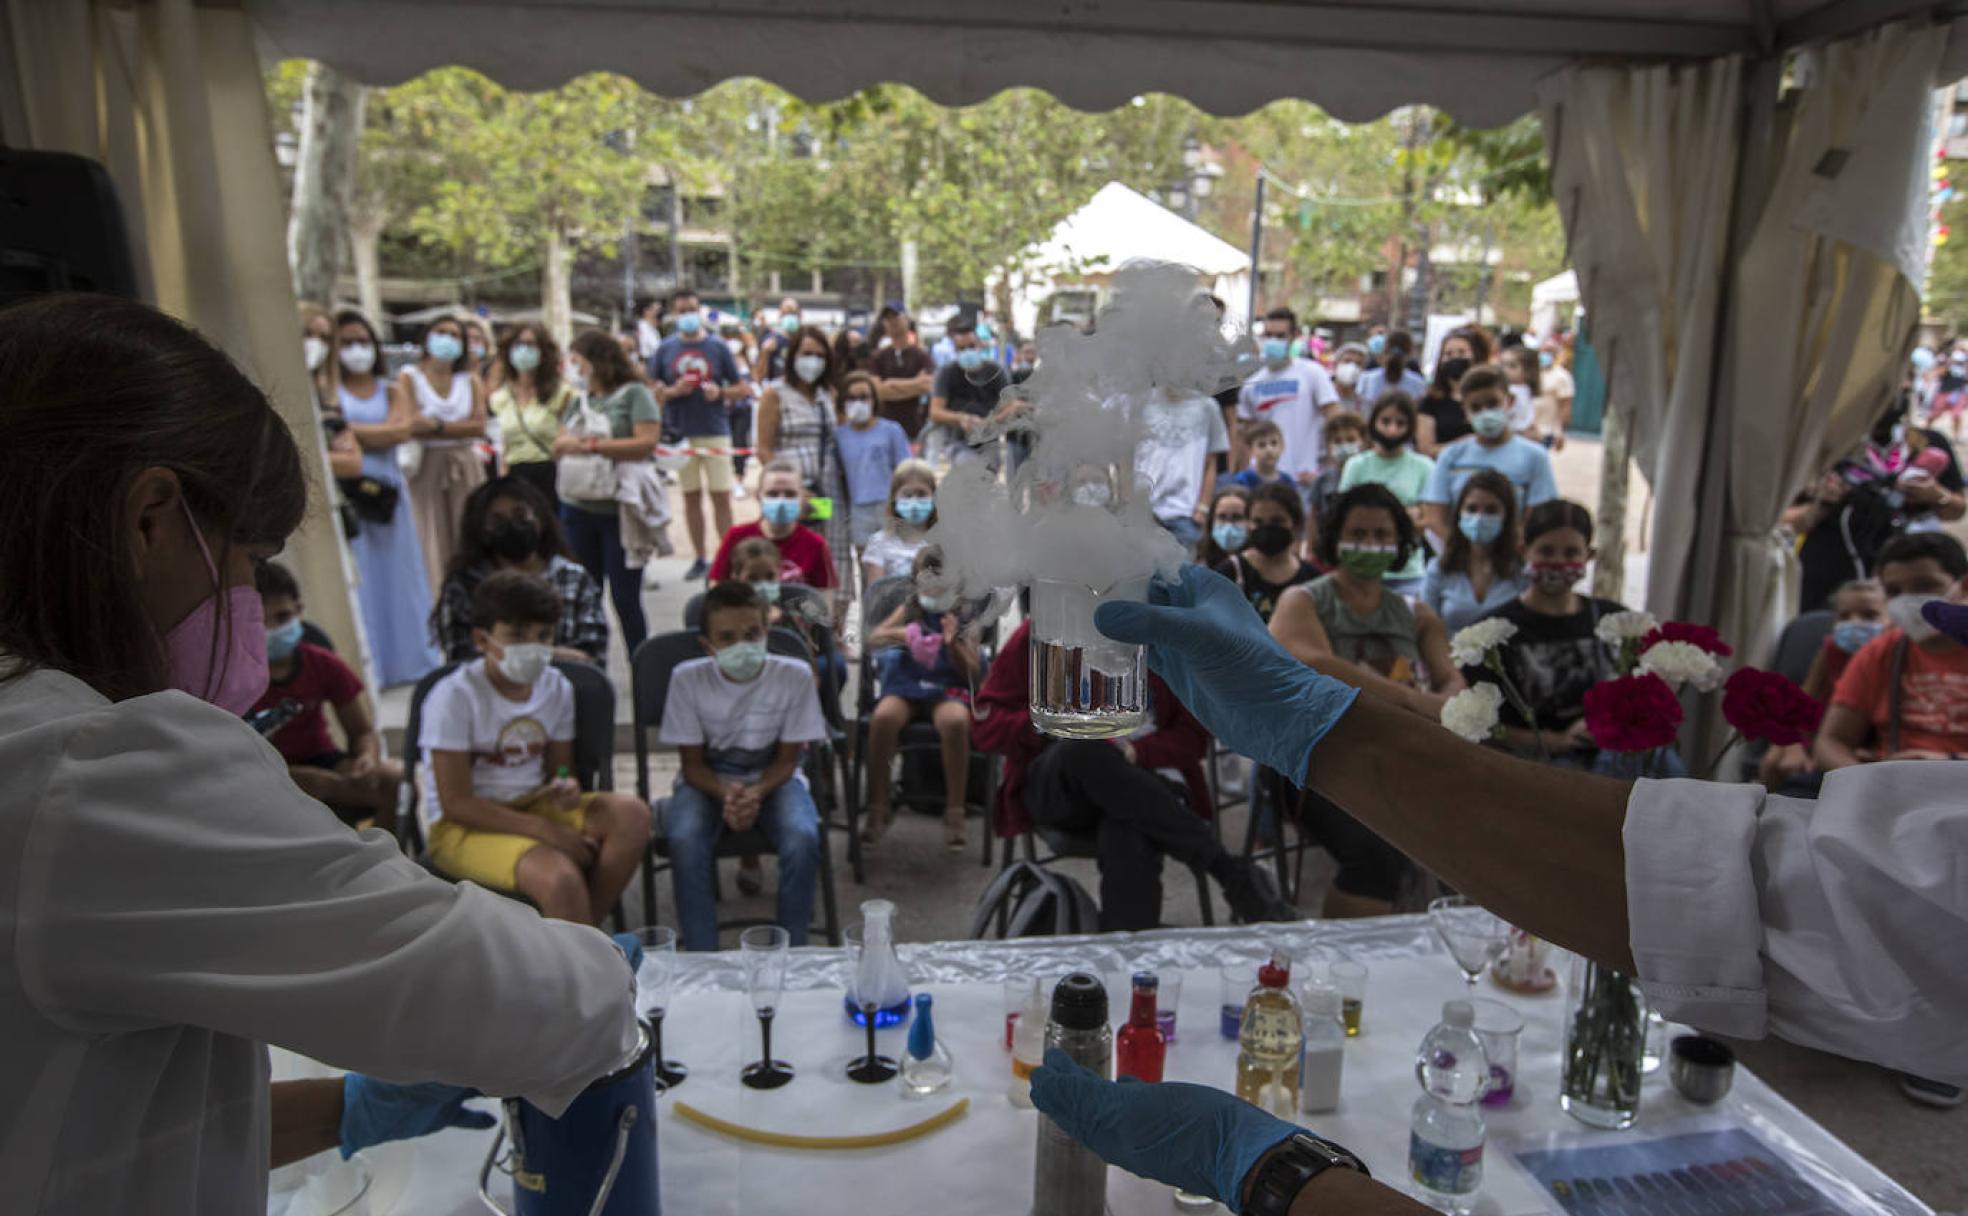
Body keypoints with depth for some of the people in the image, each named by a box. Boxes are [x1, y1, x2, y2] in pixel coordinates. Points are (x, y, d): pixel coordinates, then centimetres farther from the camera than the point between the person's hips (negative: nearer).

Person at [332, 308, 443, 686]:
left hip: (387, 490, 3)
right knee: (357, 577, -3)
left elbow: (402, 431, -5)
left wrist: (356, 433, -7)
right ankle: (363, 666, 1)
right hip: (347, 490, -3)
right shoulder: (330, 391, 7)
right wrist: (383, 432, -11)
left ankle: (409, 658, 15)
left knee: (396, 571, 7)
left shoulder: (391, 392, 14)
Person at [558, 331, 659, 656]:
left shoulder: (634, 394, -3)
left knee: (625, 598, -1)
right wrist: (564, 443, -8)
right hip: (578, 509, 6)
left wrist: (591, 445, -16)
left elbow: (647, 443, -16)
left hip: (622, 513, -6)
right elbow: (559, 447, 15)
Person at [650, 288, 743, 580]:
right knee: (691, 497, 9)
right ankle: (699, 559, 17)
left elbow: (740, 388, 6)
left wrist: (720, 392, -14)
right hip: (680, 432, 2)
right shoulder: (665, 349, 6)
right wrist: (672, 391, -11)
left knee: (721, 496, -4)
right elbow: (651, 391, 8)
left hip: (715, 431, -2)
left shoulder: (718, 347, 3)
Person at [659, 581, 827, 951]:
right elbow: (693, 764, -7)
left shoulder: (794, 675, -15)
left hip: (772, 779, 0)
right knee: (685, 841, -32)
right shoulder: (687, 678, -14)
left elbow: (786, 759, -6)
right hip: (708, 781, 0)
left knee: (802, 840, -31)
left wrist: (756, 793, -27)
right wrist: (726, 794, -28)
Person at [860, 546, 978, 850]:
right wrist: (901, 634, -20)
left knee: (956, 722, -36)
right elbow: (873, 639, 1)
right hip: (905, 687, 1)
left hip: (948, 690, -1)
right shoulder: (908, 609, 16)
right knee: (882, 717, -32)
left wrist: (953, 643, -14)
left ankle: (955, 813, -23)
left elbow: (972, 672, 4)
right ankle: (878, 809, -20)